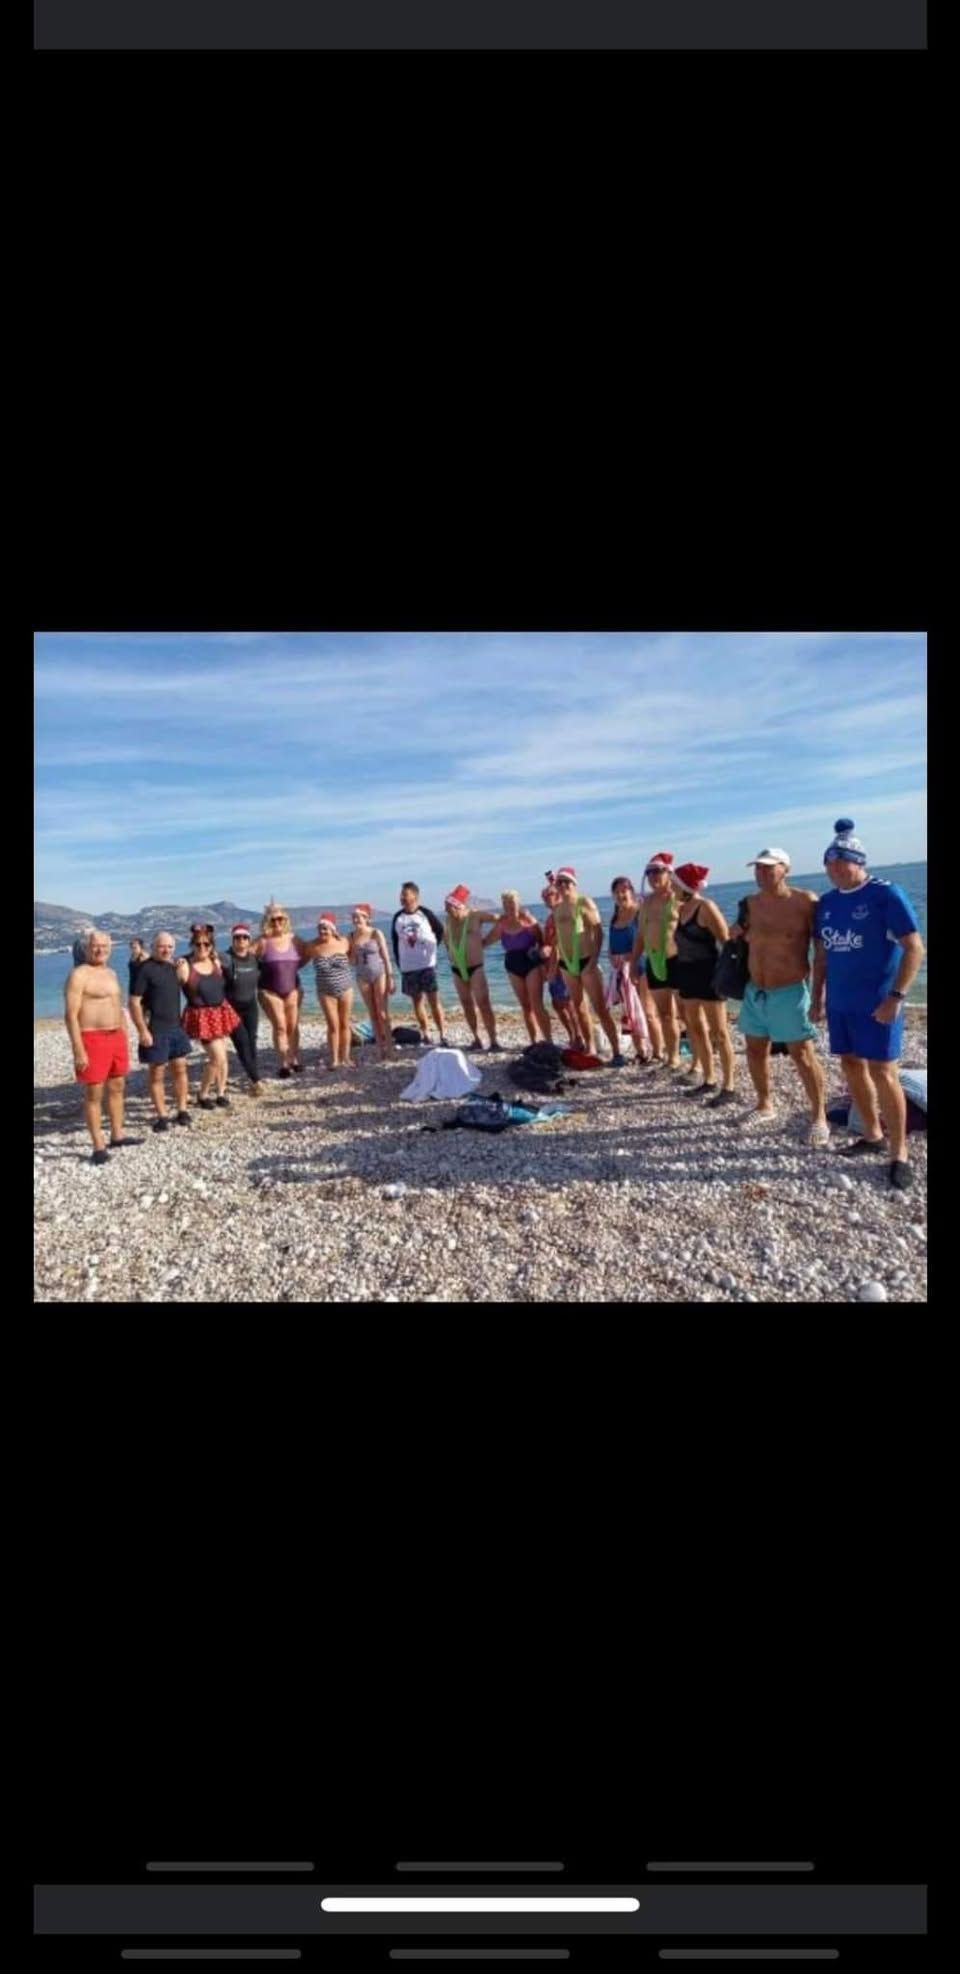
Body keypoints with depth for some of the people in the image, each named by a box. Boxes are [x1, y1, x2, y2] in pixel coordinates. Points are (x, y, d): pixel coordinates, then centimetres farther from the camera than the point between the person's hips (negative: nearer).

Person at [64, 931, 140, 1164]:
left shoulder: (110, 973, 14)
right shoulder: (79, 974, -11)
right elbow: (71, 1015, -15)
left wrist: (124, 1038, 20)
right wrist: (78, 1050, -20)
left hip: (116, 1036, 8)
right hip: (92, 1038, -8)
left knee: (117, 1088, 15)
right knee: (93, 1094, -2)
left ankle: (117, 1136, 27)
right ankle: (98, 1147, 3)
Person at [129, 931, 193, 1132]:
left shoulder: (172, 967, 10)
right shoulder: (145, 969, -12)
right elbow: (134, 1002, -16)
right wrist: (142, 1031, -20)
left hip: (175, 1026, 7)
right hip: (155, 1029, -7)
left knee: (180, 1069, 10)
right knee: (156, 1074, 2)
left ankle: (182, 1110, 20)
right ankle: (162, 1116, 8)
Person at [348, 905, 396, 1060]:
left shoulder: (376, 933, -7)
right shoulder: (352, 937, 1)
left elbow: (386, 957, -6)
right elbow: (351, 962, 6)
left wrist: (390, 978, -9)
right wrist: (353, 951, -13)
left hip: (379, 974, -3)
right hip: (363, 978, 3)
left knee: (382, 1013, -4)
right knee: (373, 1015, 6)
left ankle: (389, 1046, 2)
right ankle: (381, 1048, 12)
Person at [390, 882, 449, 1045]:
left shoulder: (425, 914, -4)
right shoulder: (397, 918, 5)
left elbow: (440, 931, 7)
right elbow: (394, 942, 11)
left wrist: (433, 948, 1)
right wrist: (399, 963, 7)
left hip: (427, 965, -4)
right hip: (407, 967, 4)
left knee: (434, 1000, -6)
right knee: (417, 1001, 10)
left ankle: (443, 1035, -3)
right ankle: (425, 1034, 20)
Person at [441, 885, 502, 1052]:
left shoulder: (475, 916, -10)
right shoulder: (448, 921, 6)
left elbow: (498, 919, -7)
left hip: (475, 968, -5)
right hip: (457, 970, 5)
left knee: (483, 1004, -11)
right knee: (467, 1006, 8)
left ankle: (493, 1041, -8)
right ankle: (476, 1040, 17)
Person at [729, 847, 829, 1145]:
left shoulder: (805, 902, -12)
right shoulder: (750, 905, 4)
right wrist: (737, 934, -2)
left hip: (790, 992, -6)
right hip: (755, 991, 6)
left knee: (802, 1054, -3)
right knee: (755, 1050, 14)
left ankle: (819, 1118, 8)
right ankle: (764, 1105, 33)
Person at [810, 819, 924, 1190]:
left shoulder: (886, 894, -11)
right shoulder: (827, 902, 8)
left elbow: (915, 948, -13)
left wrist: (895, 996, -19)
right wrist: (816, 997, 13)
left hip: (875, 1002, -6)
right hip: (839, 1002, 7)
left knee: (883, 1073, -5)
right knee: (852, 1067, 13)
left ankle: (899, 1153, 4)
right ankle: (872, 1134, 30)